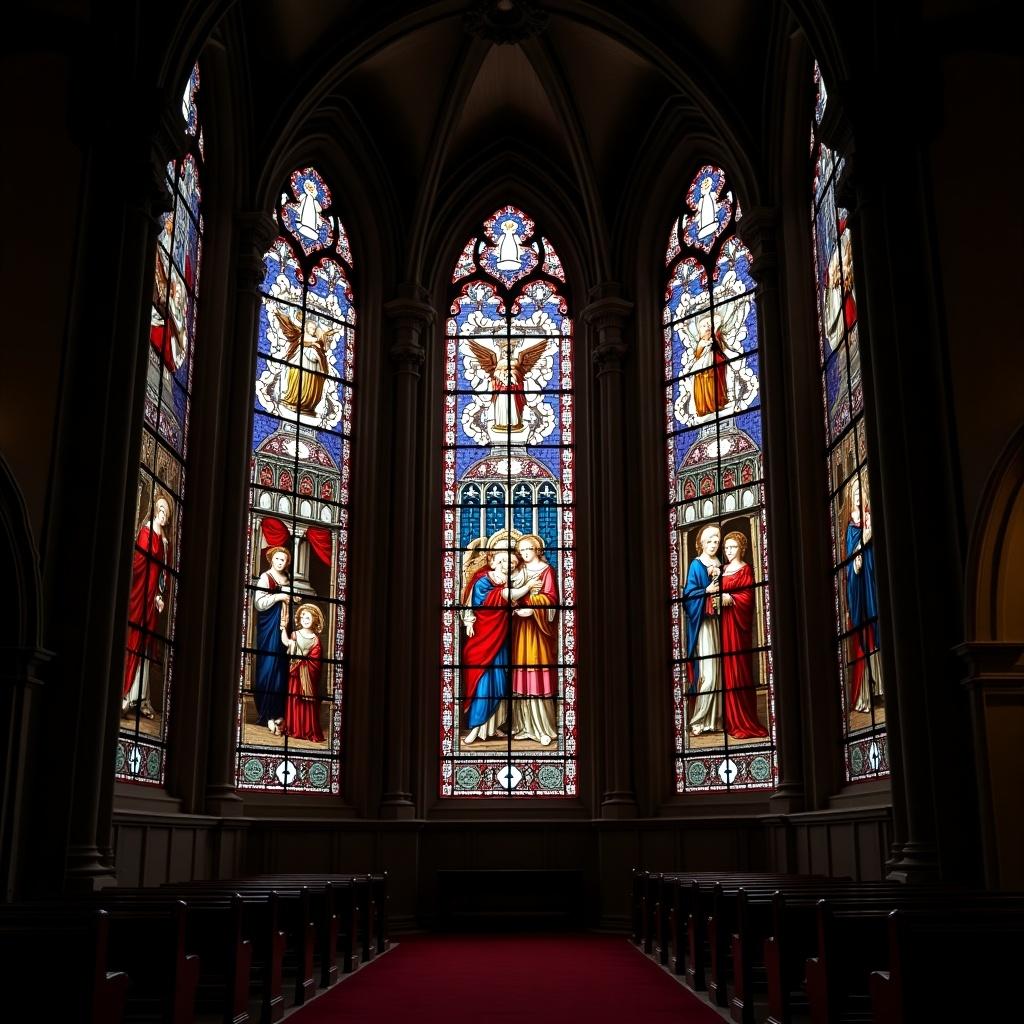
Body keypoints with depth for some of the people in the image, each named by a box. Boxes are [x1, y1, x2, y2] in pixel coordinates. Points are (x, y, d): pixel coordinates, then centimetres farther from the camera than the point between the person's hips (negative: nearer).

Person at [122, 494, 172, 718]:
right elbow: (139, 561, -15)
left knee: (147, 644, 8)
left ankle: (141, 697, 10)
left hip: (153, 596, 8)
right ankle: (125, 695, -8)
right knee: (135, 640, -9)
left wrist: (162, 596, 5)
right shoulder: (146, 532, -4)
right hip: (140, 592, -8)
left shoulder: (165, 542, 18)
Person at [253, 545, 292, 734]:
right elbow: (259, 603, -15)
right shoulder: (265, 577, -6)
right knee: (269, 667, -7)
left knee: (282, 668, 5)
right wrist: (278, 596, -17)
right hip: (269, 627, -7)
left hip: (283, 626, 7)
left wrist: (292, 597, 8)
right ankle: (268, 715, -5)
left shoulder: (287, 579, 14)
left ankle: (278, 711, 10)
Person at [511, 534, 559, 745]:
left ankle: (544, 727, -3)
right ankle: (524, 724, 9)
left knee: (538, 674, -7)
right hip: (520, 627, 5)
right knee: (521, 674, 3)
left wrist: (532, 608, -21)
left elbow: (551, 598, -10)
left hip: (537, 627, -5)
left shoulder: (547, 570, 0)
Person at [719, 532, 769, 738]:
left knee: (738, 670, -8)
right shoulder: (723, 570, 17)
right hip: (724, 622, 7)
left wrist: (730, 599, -21)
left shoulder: (745, 569, -2)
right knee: (727, 669, 6)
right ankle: (731, 720, 11)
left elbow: (748, 597, -10)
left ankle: (745, 721, -5)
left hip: (737, 622, -7)